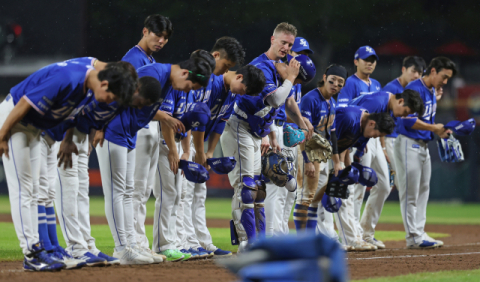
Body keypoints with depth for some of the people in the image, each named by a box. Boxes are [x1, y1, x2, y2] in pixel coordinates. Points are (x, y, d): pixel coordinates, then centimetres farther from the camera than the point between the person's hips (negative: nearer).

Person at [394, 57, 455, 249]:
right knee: (410, 193, -6)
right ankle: (413, 237, -4)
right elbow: (409, 121, -24)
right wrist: (434, 128, -19)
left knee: (423, 191, 12)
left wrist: (440, 131, 5)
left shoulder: (432, 91, 14)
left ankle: (419, 233, 18)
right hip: (409, 144, -10)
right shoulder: (415, 89, -16)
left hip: (423, 145, 10)